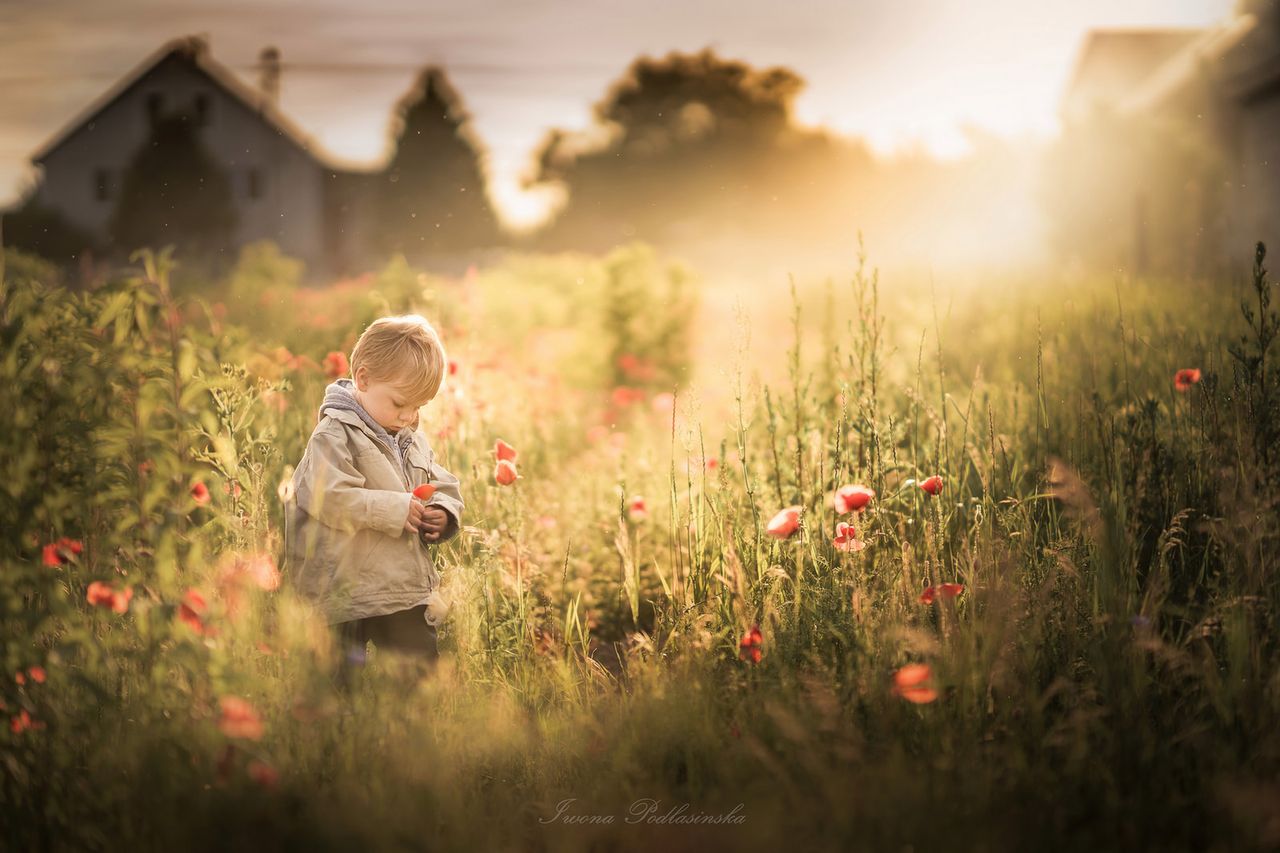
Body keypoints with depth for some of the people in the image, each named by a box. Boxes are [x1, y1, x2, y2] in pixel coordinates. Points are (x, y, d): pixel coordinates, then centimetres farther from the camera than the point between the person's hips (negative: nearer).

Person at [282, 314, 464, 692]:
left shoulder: (413, 440, 15)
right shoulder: (334, 435, -10)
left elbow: (446, 488, 22)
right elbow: (328, 497, -23)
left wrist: (442, 514, -1)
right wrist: (394, 509, -20)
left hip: (408, 594, 7)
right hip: (350, 601, -7)